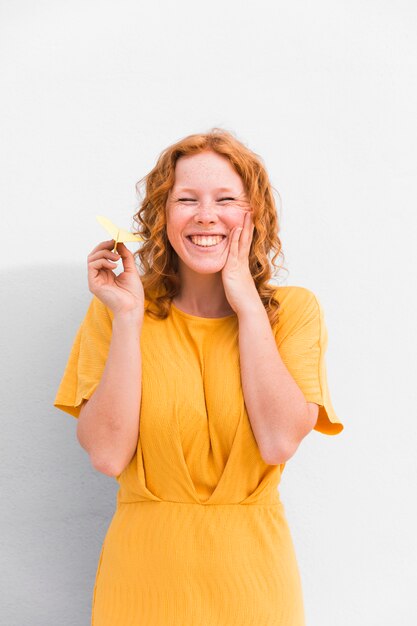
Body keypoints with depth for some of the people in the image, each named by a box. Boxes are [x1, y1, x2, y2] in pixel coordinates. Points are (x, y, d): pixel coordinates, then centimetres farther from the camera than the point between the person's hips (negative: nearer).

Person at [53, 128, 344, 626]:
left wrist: (247, 303, -16)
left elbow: (280, 443, -18)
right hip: (145, 570, 0)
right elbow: (107, 455, -13)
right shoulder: (114, 310, -3)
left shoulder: (294, 309, -3)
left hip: (250, 571, 0)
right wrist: (127, 318, -17)